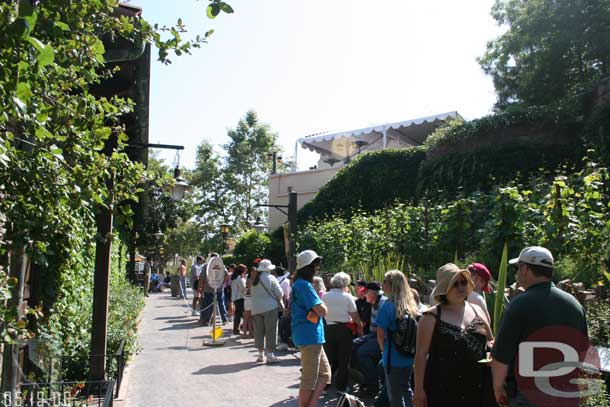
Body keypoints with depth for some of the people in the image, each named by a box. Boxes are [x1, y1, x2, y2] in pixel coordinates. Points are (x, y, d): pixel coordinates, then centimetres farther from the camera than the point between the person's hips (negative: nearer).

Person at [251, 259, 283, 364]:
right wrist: (278, 299, 12)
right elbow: (279, 292, -8)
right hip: (270, 308, -5)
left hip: (256, 308, 5)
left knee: (258, 331, 11)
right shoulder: (270, 278, -10)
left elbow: (252, 293, 12)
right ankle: (270, 355, 1)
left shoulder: (254, 280, 4)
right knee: (271, 331, 1)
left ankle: (261, 354, 18)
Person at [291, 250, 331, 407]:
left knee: (324, 374, 15)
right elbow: (322, 311, -19)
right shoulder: (304, 285, -17)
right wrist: (321, 302, 0)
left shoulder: (300, 283, 15)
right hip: (309, 336, -10)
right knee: (309, 379, 0)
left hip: (313, 337, 10)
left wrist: (316, 311, -4)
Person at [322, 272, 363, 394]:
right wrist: (360, 328, 4)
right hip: (344, 329, -3)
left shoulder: (324, 296, 0)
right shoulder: (347, 297, -9)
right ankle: (341, 387, 14)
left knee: (329, 358, 14)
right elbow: (355, 316, -7)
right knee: (344, 359, 9)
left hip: (328, 329, 3)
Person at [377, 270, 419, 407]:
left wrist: (384, 351, 2)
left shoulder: (388, 306, -17)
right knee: (406, 389, 24)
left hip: (393, 359, -6)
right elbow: (415, 332, 7)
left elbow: (380, 336, -15)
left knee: (395, 395, 8)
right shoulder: (411, 305, 0)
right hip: (409, 358, 6)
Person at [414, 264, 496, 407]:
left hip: (477, 388, 4)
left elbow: (490, 341, 19)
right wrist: (419, 389, -10)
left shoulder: (477, 310, 8)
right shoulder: (432, 317, -5)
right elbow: (421, 354, -7)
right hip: (444, 390, -4)